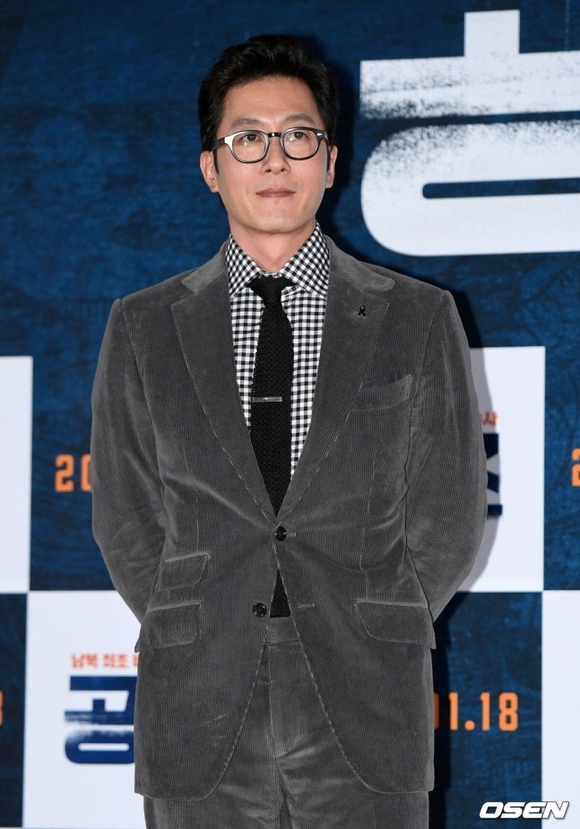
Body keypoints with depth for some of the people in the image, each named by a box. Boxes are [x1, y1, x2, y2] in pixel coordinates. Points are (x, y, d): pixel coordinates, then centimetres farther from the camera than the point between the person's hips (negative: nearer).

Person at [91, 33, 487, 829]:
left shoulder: (418, 318, 6)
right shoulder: (143, 328, 9)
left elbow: (449, 517, 5)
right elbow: (126, 520, 9)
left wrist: (365, 643, 1)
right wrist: (197, 641, 1)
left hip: (366, 713, -1)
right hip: (197, 714, 1)